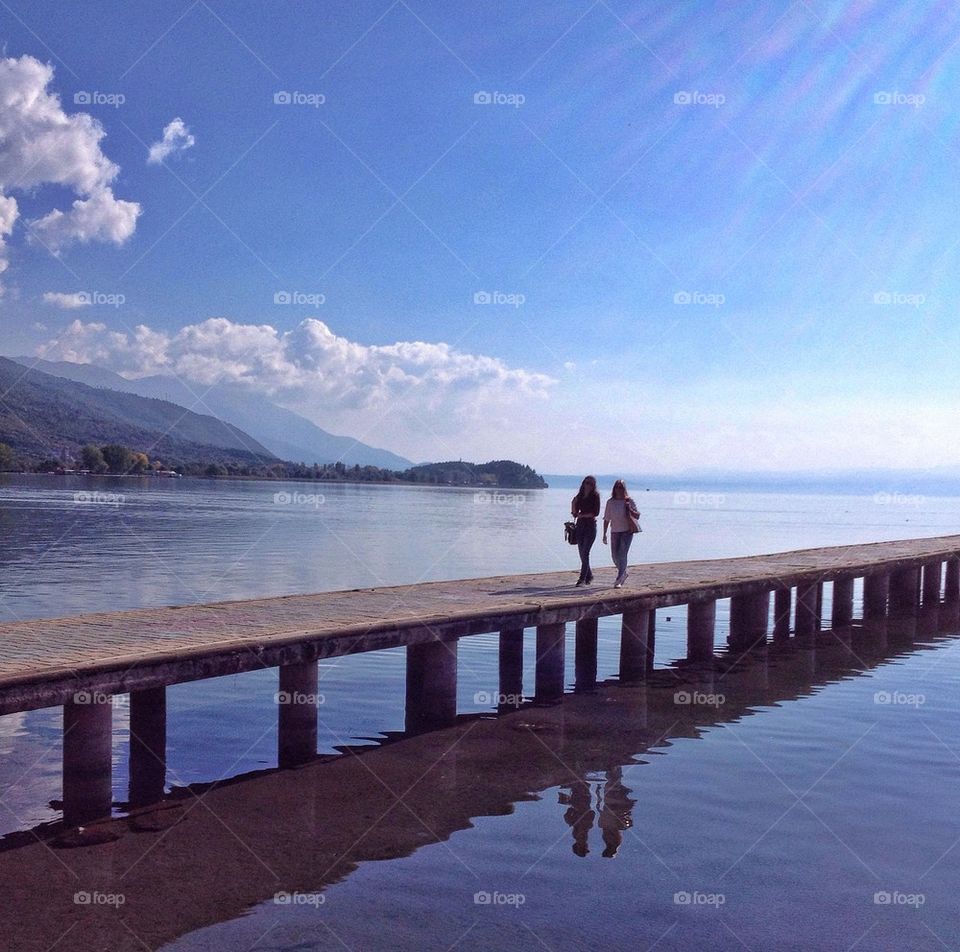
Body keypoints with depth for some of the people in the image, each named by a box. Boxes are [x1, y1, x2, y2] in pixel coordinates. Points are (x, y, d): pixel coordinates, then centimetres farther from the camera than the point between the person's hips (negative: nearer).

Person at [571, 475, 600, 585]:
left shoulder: (595, 496, -3)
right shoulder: (579, 496, 10)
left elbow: (596, 513, -9)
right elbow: (574, 513, 10)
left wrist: (582, 515, -6)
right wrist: (573, 503, -6)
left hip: (591, 526, -5)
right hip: (580, 526, 5)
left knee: (585, 552, -12)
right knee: (582, 553, 8)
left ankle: (583, 578, -11)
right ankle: (589, 575, 24)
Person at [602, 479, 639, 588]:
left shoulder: (629, 501, -2)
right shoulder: (610, 502, 3)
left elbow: (637, 516, -1)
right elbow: (606, 519, 7)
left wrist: (630, 509, -19)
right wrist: (604, 534, 5)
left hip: (627, 531, -3)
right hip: (615, 532, 3)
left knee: (622, 555, -11)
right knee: (615, 556, 7)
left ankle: (619, 581, -7)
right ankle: (624, 573, 34)